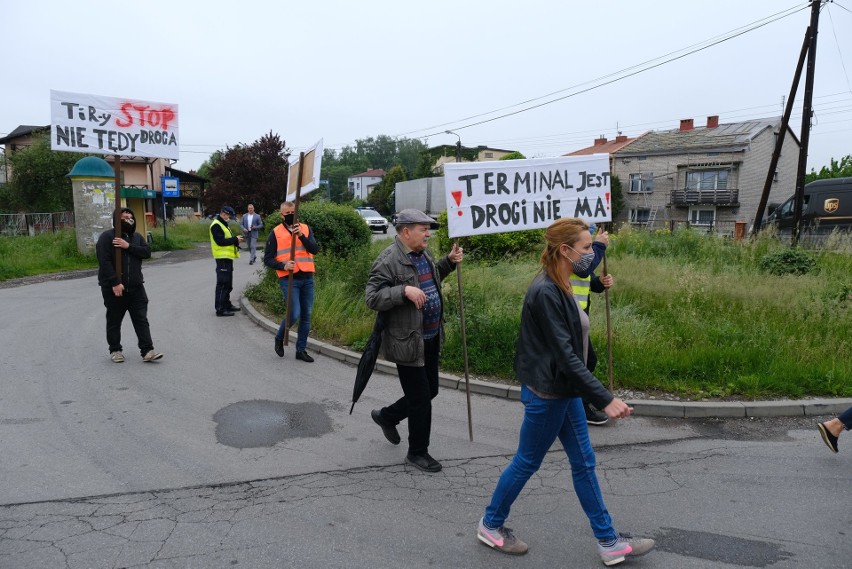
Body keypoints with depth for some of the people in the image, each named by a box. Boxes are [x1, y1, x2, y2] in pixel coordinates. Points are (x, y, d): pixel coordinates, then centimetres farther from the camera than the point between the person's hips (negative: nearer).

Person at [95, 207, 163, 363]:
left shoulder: (136, 237, 11)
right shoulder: (107, 237, -7)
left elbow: (147, 252, -5)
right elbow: (104, 262, -15)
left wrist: (128, 246, -18)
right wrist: (115, 283, -21)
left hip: (135, 287, 4)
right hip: (114, 288, -4)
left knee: (141, 320, 0)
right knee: (114, 321, 9)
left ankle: (147, 351, -1)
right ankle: (115, 350, 23)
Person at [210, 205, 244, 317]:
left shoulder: (223, 225, 20)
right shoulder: (216, 225, -13)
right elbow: (220, 241, -22)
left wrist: (236, 240, 3)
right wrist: (235, 239, -16)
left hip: (227, 258, 10)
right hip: (222, 258, -10)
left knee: (228, 284, 17)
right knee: (222, 284, -8)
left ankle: (227, 305, 26)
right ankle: (220, 309, -4)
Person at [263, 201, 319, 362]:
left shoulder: (305, 229, 9)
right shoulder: (275, 233, 2)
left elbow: (314, 249, -5)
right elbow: (268, 259, 1)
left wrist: (301, 236, -19)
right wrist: (283, 266, -16)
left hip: (307, 278, 4)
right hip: (288, 279, -4)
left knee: (306, 315, 7)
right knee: (294, 314, -12)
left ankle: (301, 350, 21)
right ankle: (279, 338, 17)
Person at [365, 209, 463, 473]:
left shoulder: (422, 254, 9)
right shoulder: (388, 260, -18)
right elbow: (372, 298, -21)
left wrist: (450, 261, 12)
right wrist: (404, 291, -32)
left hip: (431, 338, 9)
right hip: (408, 342, -9)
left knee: (430, 391, 19)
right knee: (420, 399, 3)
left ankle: (386, 416, 42)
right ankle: (417, 452, 23)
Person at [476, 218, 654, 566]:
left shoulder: (559, 286, 5)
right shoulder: (545, 293, -24)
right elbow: (564, 355, -26)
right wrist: (605, 400, -26)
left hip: (564, 390, 9)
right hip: (546, 393, -9)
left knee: (583, 462, 15)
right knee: (527, 462, 9)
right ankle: (490, 525, 30)